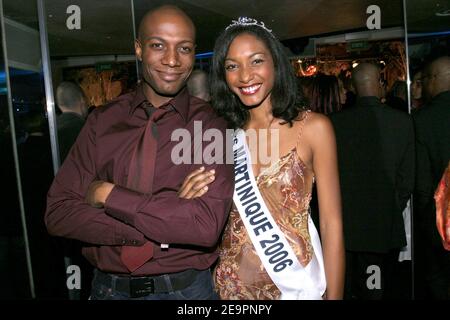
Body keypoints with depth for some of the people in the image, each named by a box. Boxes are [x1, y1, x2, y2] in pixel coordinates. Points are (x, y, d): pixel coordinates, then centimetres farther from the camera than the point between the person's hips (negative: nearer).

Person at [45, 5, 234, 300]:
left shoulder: (210, 125, -13)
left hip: (185, 289, -2)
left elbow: (207, 226, -24)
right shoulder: (103, 121, -4)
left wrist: (109, 195, -18)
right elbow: (58, 213, -9)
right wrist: (162, 224, -20)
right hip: (108, 287, 3)